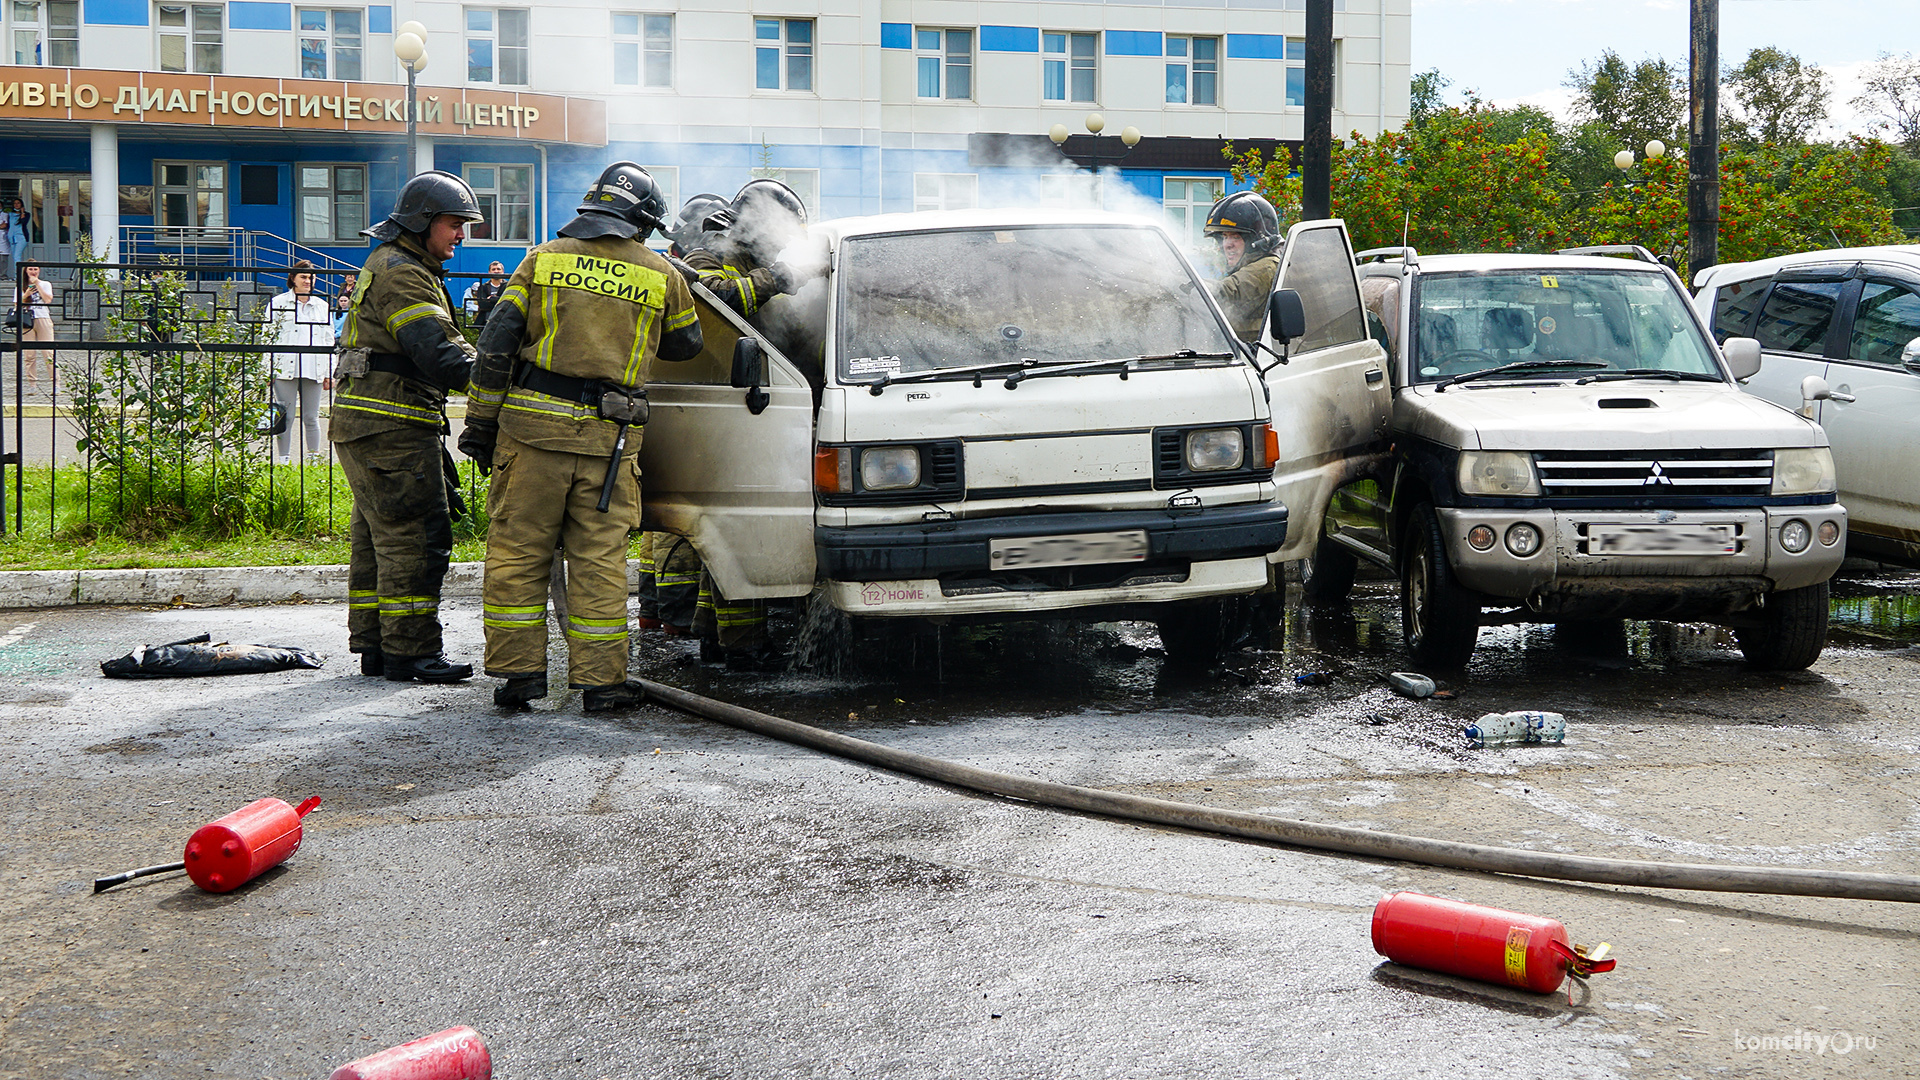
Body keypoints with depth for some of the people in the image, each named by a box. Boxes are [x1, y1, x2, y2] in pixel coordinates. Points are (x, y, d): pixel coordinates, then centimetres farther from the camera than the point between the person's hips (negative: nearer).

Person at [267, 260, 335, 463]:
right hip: (285, 369, -2)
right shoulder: (278, 303, 7)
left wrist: (329, 373, 10)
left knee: (311, 418, 4)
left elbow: (329, 342, 17)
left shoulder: (322, 307, 16)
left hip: (314, 370, 2)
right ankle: (283, 460, 2)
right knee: (285, 417, -3)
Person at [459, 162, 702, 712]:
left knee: (518, 548, 7)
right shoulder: (662, 274, 7)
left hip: (534, 422, 0)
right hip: (609, 438, 0)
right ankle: (601, 679, 6)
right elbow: (686, 345, 21)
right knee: (600, 557, 5)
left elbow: (498, 342, 3)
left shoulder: (544, 258, 8)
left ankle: (520, 670, 7)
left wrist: (481, 421, 6)